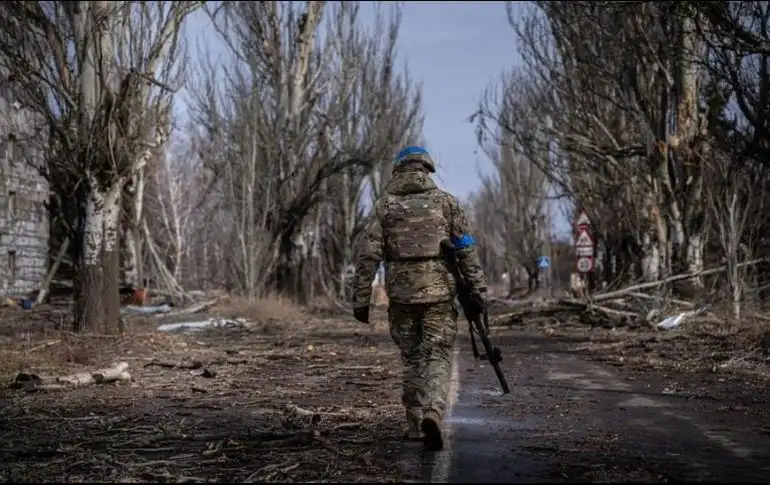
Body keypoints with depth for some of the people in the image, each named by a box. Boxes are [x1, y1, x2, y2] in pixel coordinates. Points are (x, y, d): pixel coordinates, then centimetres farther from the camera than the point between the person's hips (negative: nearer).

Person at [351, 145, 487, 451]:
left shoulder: (384, 206, 5)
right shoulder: (446, 201, 5)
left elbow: (367, 255, -1)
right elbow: (467, 249, 1)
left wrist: (360, 299, 2)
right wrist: (478, 290, 2)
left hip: (401, 293, 1)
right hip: (439, 291, -1)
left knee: (412, 358, 15)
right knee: (438, 357, 1)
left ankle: (416, 425, 19)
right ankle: (433, 413, -23)